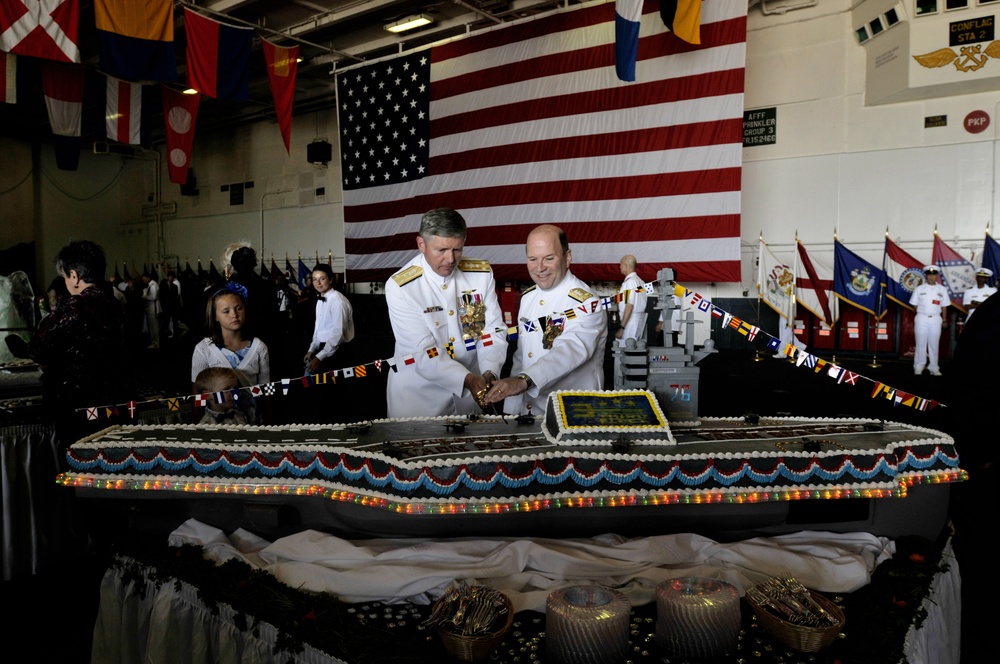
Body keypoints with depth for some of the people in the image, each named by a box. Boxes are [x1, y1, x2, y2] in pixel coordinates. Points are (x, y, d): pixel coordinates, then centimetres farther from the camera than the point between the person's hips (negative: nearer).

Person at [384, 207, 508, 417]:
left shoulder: (482, 273, -4)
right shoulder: (399, 287, -16)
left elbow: (494, 331, -4)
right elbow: (424, 353, -21)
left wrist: (489, 372, -22)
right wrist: (467, 380, -33)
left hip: (473, 394, 4)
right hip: (419, 398, -3)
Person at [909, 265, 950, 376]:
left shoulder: (942, 289, 7)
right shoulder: (919, 289, 3)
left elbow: (944, 306, 10)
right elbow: (915, 304, 6)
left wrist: (944, 319, 6)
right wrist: (922, 312, -1)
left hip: (935, 319, 1)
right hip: (922, 318, -1)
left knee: (934, 344, 4)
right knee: (921, 343, 0)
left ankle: (934, 368, 9)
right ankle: (918, 367, 5)